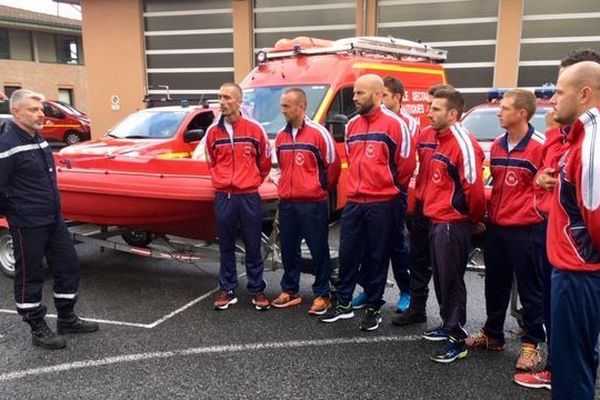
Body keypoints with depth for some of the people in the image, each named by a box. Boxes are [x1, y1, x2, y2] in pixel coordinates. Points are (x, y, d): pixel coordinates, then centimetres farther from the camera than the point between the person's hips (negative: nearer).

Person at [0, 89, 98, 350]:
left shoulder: (40, 140, 11)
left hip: (54, 220, 9)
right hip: (27, 226, -8)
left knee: (69, 267, 14)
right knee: (30, 277, 6)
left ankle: (67, 319, 29)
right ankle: (38, 330, 20)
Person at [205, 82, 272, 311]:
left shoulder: (255, 129, -3)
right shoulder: (213, 132, 3)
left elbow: (265, 161, 9)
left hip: (249, 197, -2)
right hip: (223, 197, 2)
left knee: (253, 246, 6)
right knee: (226, 247, 9)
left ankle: (257, 290, 17)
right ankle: (227, 290, 21)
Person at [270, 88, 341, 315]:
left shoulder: (319, 133, -9)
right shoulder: (281, 136, 10)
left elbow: (333, 165, -3)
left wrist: (322, 189, 6)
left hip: (313, 204, -6)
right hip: (286, 204, 6)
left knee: (319, 250, 3)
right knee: (288, 249, 13)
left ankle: (322, 295, 14)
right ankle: (289, 291, 27)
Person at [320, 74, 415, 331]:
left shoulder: (394, 124, -10)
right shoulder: (352, 125, 11)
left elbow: (406, 164, -6)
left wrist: (392, 187, 5)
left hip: (381, 203, -5)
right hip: (353, 202, 6)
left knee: (377, 257, 6)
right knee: (347, 254, 10)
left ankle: (374, 309, 18)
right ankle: (344, 304, 24)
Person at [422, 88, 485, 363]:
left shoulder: (463, 143, -17)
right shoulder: (441, 140, 13)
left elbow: (474, 188, -20)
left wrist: (475, 218, -8)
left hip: (453, 224, -9)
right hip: (437, 222, 9)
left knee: (452, 281, -1)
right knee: (440, 279, 18)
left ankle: (458, 340, 10)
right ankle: (448, 325, 33)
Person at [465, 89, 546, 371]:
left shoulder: (540, 146, -13)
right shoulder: (497, 146, 10)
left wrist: (535, 213, -8)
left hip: (526, 230, -7)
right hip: (495, 227, 7)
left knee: (529, 288, 6)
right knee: (495, 285, 17)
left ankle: (531, 344, 20)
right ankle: (492, 334, 33)